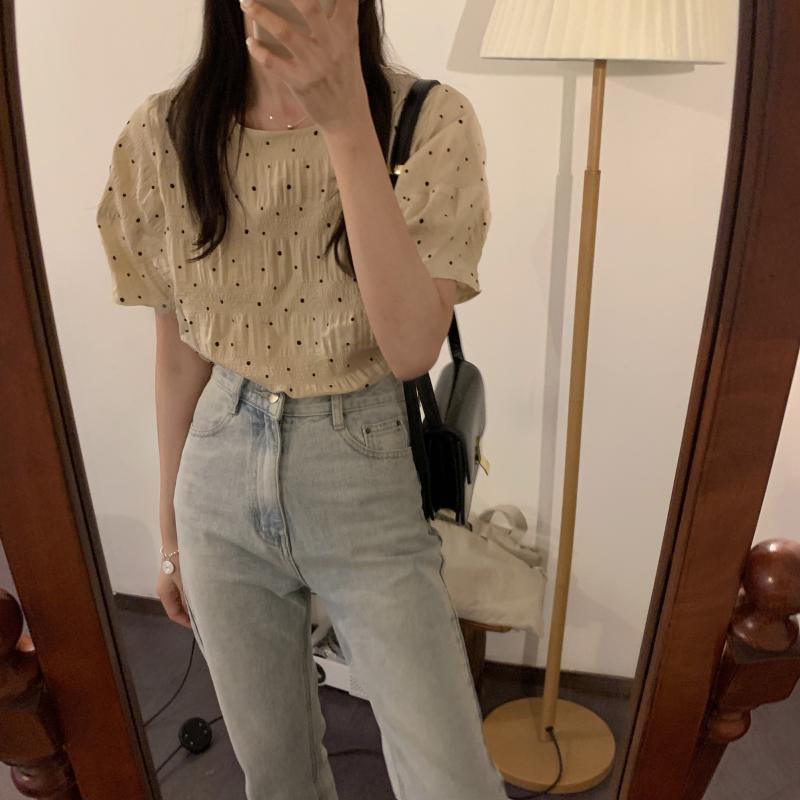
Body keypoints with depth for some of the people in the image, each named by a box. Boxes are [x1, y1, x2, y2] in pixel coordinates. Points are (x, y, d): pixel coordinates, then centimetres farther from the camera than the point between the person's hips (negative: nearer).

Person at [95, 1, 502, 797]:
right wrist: (170, 526, 12)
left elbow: (411, 347, -22)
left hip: (367, 479, -2)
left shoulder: (430, 120, -11)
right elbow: (176, 350, 4)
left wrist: (345, 120, -27)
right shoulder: (163, 134, -3)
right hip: (221, 479, 3)